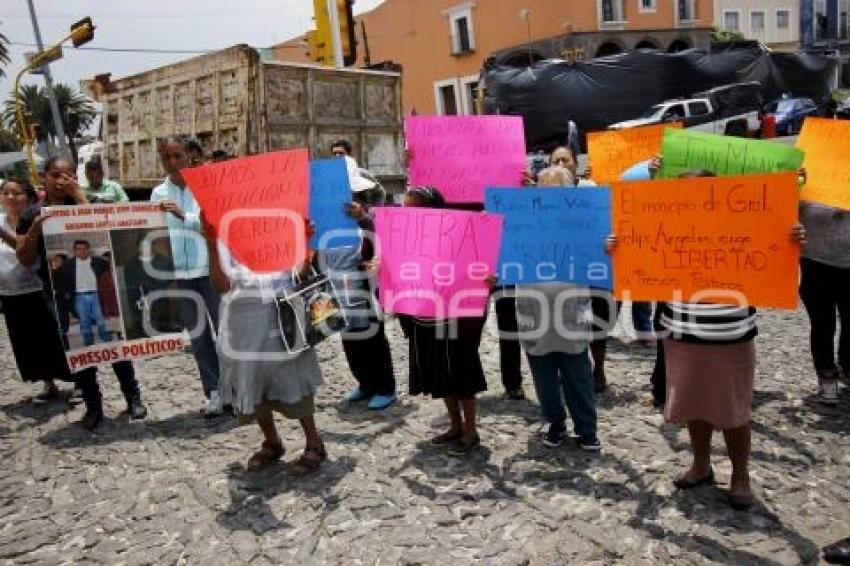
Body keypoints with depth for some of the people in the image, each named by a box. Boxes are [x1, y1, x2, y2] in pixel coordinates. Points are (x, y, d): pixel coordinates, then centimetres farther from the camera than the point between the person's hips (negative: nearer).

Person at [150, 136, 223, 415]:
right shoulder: (158, 193, 8)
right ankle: (214, 391, 19)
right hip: (179, 273, 4)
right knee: (198, 335, 9)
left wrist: (184, 216, -22)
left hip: (211, 269, -3)